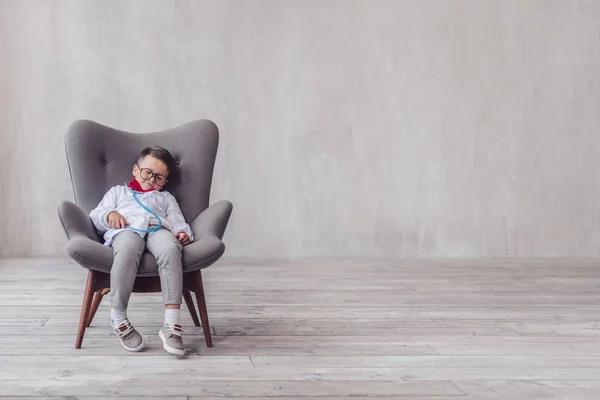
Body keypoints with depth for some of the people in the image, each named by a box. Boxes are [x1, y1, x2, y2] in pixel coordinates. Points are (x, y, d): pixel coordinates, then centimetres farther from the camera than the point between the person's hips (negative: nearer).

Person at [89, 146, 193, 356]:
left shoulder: (166, 197, 42)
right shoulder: (118, 191, 40)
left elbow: (178, 223, 24)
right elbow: (94, 218, 26)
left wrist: (184, 233, -1)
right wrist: (109, 216, 2)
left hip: (158, 229, 1)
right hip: (126, 229, -1)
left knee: (171, 248, -39)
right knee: (127, 250, -42)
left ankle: (171, 323, -45)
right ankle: (118, 317, -28)